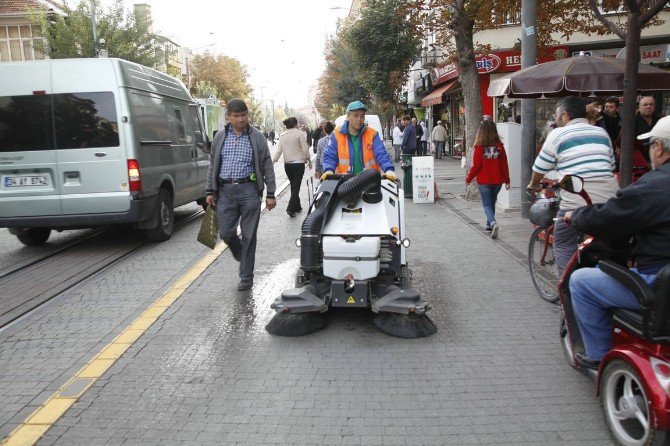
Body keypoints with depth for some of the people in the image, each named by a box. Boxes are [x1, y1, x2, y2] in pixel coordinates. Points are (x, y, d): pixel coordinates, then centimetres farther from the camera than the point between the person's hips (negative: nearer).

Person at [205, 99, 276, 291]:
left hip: (249, 190, -3)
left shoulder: (256, 137, 3)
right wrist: (211, 191, 9)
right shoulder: (220, 137, 11)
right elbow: (212, 165, 15)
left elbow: (267, 166, 3)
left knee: (249, 236, 0)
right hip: (225, 191, 3)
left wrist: (270, 194, -2)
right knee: (226, 233, 1)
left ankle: (246, 277, 12)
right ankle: (243, 256, 33)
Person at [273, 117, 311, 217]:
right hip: (299, 163, -5)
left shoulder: (282, 135, 4)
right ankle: (290, 208, -12)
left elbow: (278, 150, -1)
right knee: (296, 187, -2)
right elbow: (305, 149, -8)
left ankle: (297, 207, 25)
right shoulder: (299, 133, -9)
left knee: (293, 186, 17)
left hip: (287, 164, 5)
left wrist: (272, 161, 1)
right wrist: (308, 160, 4)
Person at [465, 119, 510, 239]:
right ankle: (489, 225, 31)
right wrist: (507, 180, 9)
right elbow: (504, 165, -1)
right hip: (497, 181, 3)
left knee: (487, 204, 4)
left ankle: (493, 223, -20)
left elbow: (476, 166, -12)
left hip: (484, 181, -3)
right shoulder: (499, 146, -5)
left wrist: (468, 179, 3)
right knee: (492, 202, 21)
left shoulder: (479, 147, -14)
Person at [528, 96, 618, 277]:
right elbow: (611, 166, 25)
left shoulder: (558, 135, 2)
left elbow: (540, 168, 9)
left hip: (577, 201, -6)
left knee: (563, 245, 6)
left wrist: (533, 185, 27)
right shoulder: (602, 133, 18)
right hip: (608, 199, 6)